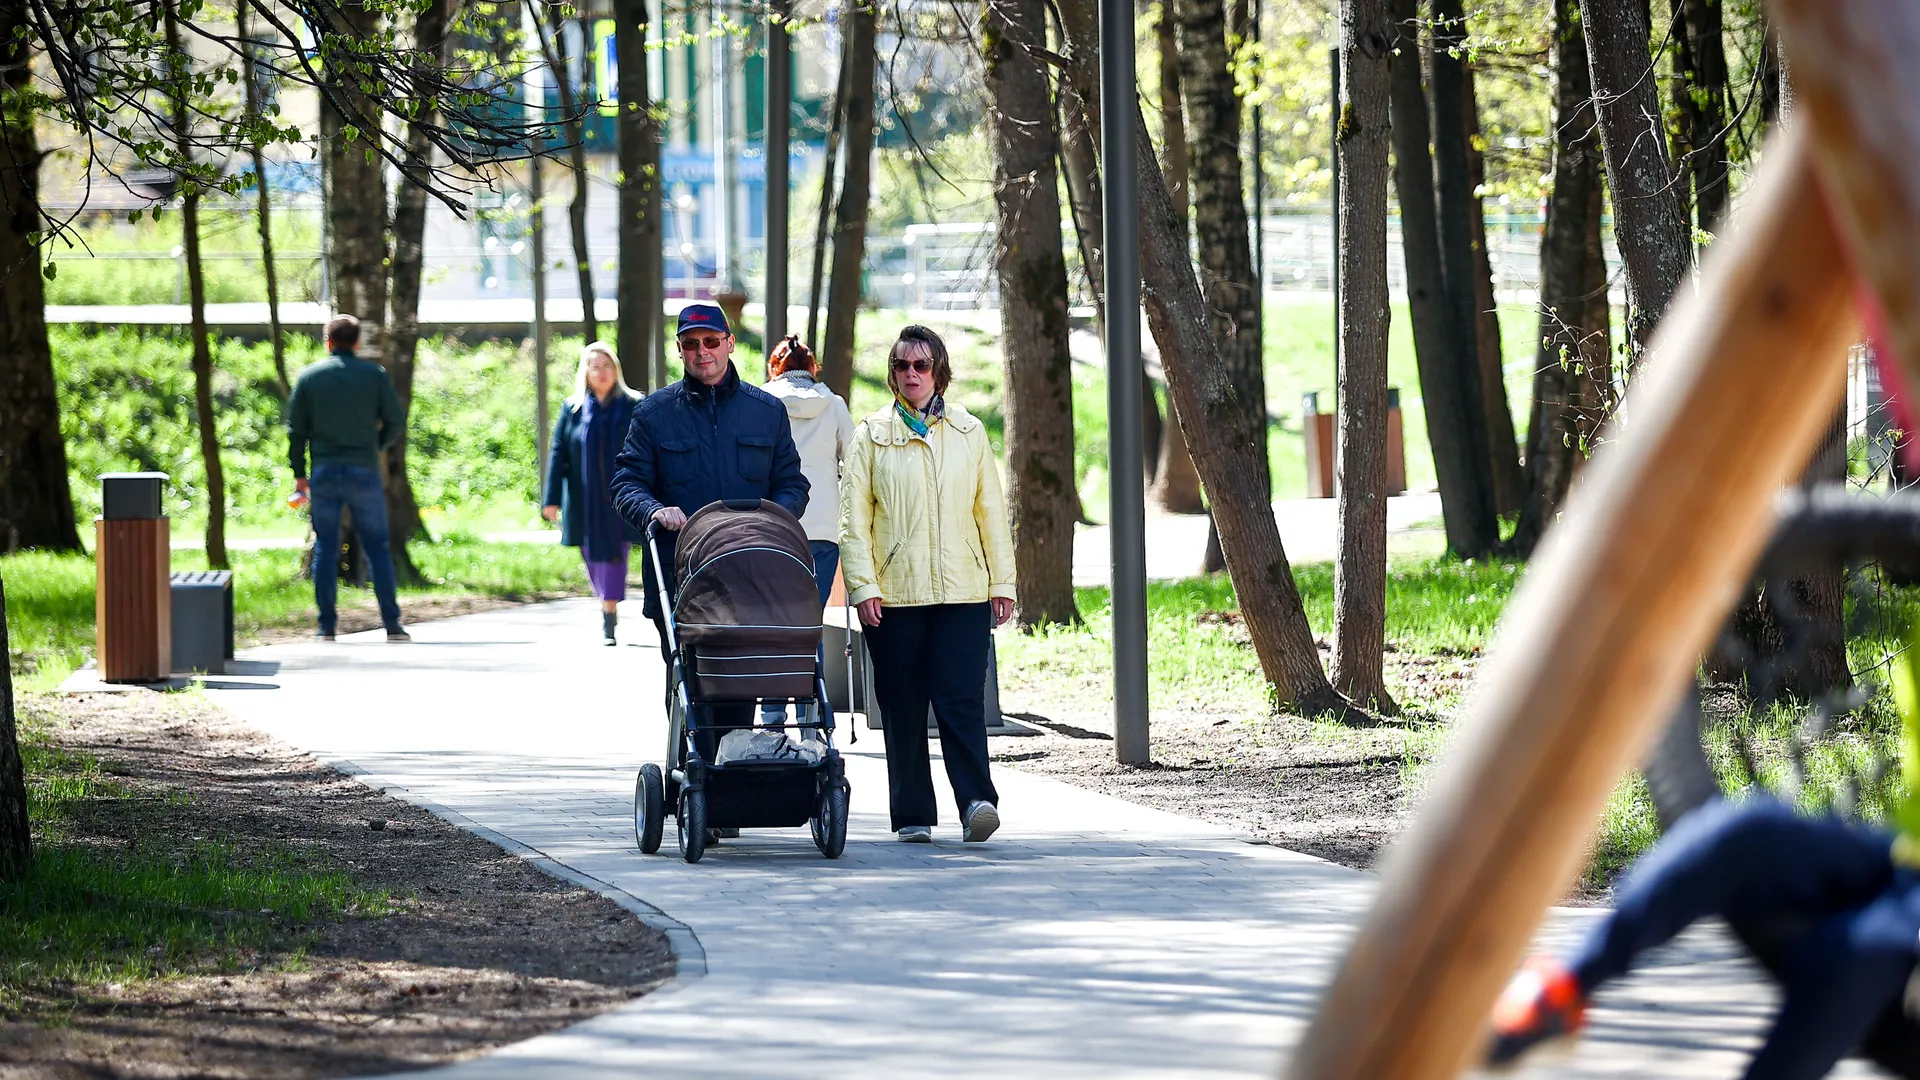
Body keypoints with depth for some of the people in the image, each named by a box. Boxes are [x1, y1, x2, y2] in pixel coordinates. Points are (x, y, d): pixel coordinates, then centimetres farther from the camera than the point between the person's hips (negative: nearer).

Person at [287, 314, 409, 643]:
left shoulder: (309, 376, 4)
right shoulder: (374, 374, 3)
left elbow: (296, 430, 3)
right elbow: (396, 423, 3)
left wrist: (298, 473, 10)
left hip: (324, 471, 0)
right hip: (364, 471, 0)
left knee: (325, 549, 5)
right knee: (377, 547, 5)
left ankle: (326, 627, 1)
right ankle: (392, 624, 0)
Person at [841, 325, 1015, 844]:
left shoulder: (968, 431, 12)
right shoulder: (871, 435, 7)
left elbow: (991, 510, 13)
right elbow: (853, 517, 3)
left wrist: (1002, 582, 8)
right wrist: (862, 586, -7)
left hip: (963, 589, 0)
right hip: (895, 595, 0)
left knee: (962, 700, -12)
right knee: (903, 707, 2)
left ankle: (976, 803, -21)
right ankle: (912, 815, 7)